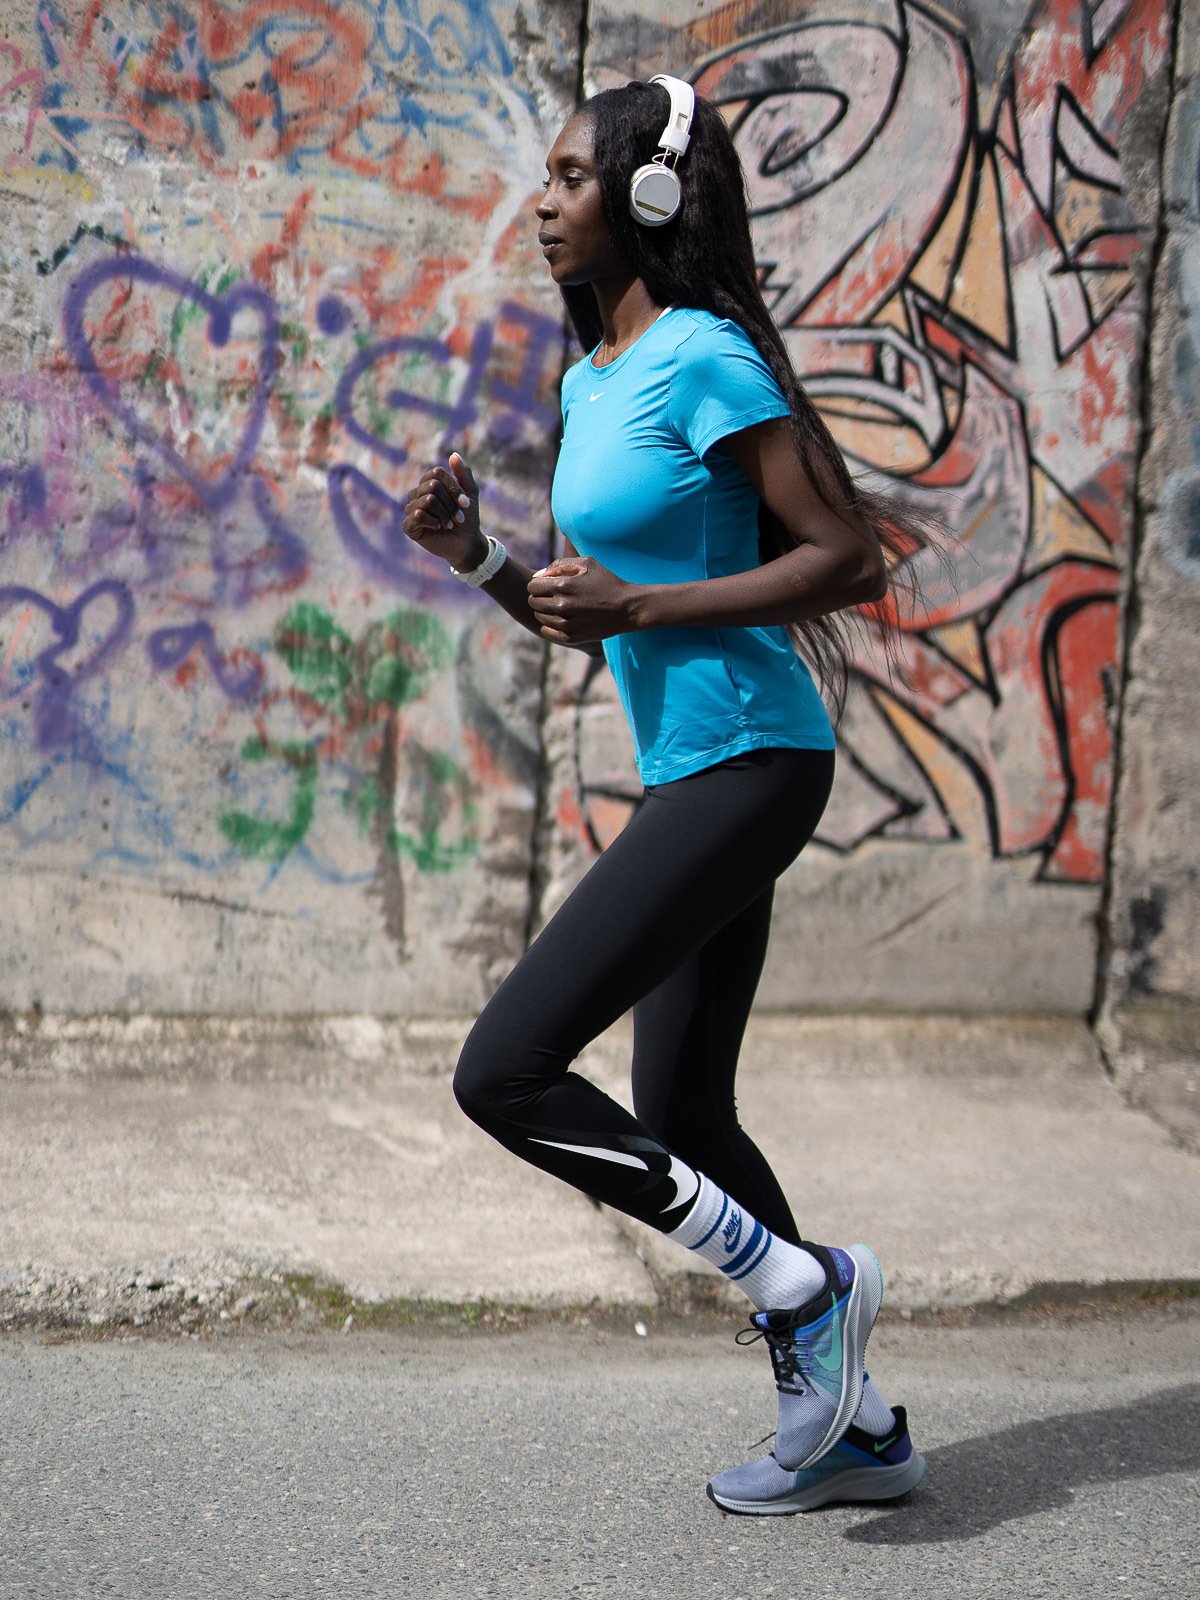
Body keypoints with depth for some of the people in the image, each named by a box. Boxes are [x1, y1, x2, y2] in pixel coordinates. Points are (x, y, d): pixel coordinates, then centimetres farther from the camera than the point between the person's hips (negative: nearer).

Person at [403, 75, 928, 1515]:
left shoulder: (704, 358, -12)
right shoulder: (591, 381, 15)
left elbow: (850, 559, -16)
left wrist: (639, 606, -18)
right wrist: (479, 560, 3)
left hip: (747, 763, -10)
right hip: (685, 774, 10)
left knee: (505, 1074, -14)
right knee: (677, 1124, 15)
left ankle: (802, 1287, -2)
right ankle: (858, 1429, 26)